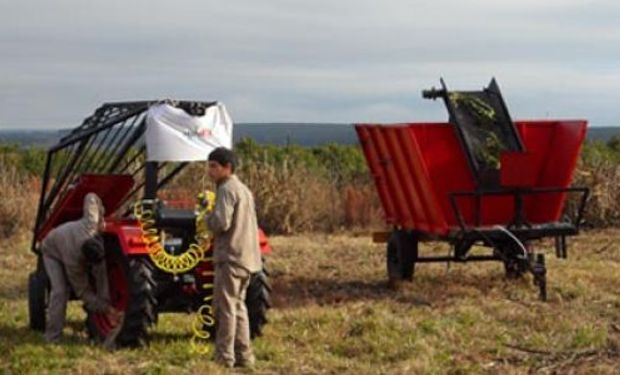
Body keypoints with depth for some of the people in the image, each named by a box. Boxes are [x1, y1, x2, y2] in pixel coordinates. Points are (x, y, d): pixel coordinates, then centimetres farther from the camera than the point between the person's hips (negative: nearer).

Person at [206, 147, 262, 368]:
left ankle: (224, 357, -3)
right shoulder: (243, 189, 17)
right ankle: (243, 356, 16)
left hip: (230, 257, -9)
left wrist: (208, 218, -3)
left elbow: (221, 223, -23)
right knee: (237, 306, 15)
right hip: (247, 257, 9)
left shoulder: (227, 190, -13)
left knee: (225, 307, -4)